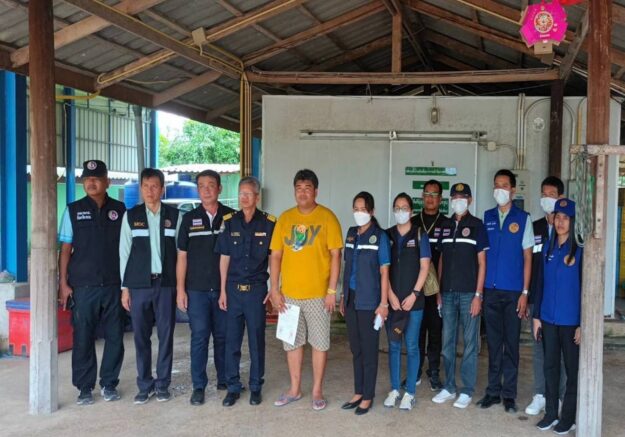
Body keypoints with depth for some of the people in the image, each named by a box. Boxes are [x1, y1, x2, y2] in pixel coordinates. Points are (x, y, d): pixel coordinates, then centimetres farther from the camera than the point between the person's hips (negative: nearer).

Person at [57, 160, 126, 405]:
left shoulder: (119, 210, 5)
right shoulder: (74, 210, 4)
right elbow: (65, 249, 4)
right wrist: (63, 283, -3)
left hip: (113, 285, 1)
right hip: (83, 286, -1)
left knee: (115, 336, 5)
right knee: (83, 338, 4)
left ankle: (109, 383, 19)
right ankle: (85, 387, 15)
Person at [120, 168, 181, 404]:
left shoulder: (174, 215, 3)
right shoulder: (131, 216, 5)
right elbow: (124, 253, 6)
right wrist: (125, 287, 2)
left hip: (166, 283, 0)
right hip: (139, 284, 1)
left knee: (166, 335, 4)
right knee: (141, 336, 5)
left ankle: (162, 384, 17)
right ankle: (145, 385, 17)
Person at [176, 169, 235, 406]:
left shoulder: (231, 217, 2)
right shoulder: (189, 218, 5)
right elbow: (182, 256, 6)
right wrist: (180, 289, 0)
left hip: (224, 288, 0)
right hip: (197, 289, 0)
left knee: (223, 336, 9)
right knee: (199, 337, 0)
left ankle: (224, 380, 23)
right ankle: (198, 386, 8)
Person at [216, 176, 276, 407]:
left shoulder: (268, 223, -3)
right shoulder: (229, 222, 2)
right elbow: (224, 258, 4)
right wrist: (223, 291, 2)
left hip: (257, 289, -1)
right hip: (233, 289, 2)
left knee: (256, 340, 7)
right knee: (232, 340, 7)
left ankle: (256, 387, 20)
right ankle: (233, 387, 19)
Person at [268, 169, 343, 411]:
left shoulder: (327, 217, -5)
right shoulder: (285, 218, 5)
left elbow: (335, 255, -6)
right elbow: (275, 255, 6)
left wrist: (332, 291, -10)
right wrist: (274, 289, 1)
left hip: (318, 293, -3)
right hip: (289, 293, 3)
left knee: (319, 343, 6)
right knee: (292, 342, 13)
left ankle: (317, 391, 20)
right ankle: (295, 389, 27)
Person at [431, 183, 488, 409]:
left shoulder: (477, 225, -2)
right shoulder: (445, 226, 11)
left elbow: (481, 263, -4)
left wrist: (478, 295, -10)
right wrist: (439, 291, 9)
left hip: (468, 293, -4)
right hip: (448, 293, 4)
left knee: (469, 343, 3)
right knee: (447, 342, 9)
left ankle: (467, 391, 12)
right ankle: (449, 387, 21)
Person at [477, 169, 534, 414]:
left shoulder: (523, 218, 0)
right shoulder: (487, 217, 8)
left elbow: (528, 258, -1)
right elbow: (482, 254, 8)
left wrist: (525, 293, -6)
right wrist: (479, 288, 1)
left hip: (513, 291, -2)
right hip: (490, 290, 2)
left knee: (511, 343, 5)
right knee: (493, 342, 9)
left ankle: (509, 394, 15)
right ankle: (493, 391, 19)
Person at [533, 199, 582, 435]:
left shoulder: (580, 250, -8)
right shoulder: (548, 248, 7)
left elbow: (585, 289, -8)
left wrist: (583, 324, -10)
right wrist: (536, 316, 8)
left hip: (571, 321, -4)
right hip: (549, 319, 4)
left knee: (572, 369, 7)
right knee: (550, 366, 11)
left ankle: (569, 417, 18)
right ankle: (551, 413, 23)